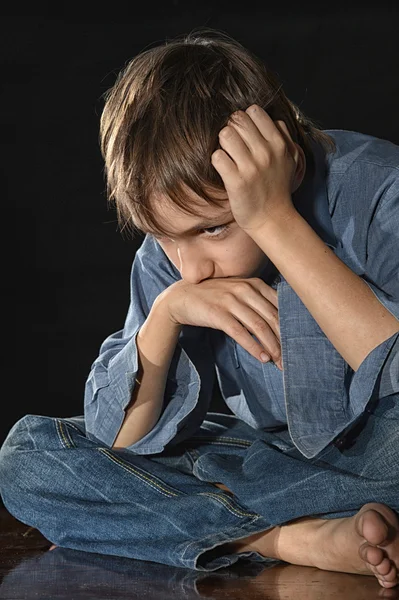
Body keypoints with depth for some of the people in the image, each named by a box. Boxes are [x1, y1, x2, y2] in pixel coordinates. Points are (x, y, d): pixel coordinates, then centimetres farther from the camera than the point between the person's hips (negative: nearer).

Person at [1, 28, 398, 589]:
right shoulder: (165, 257, -7)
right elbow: (121, 442, -7)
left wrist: (276, 220, -36)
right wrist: (167, 312, -24)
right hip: (274, 457, 6)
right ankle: (300, 539, -21)